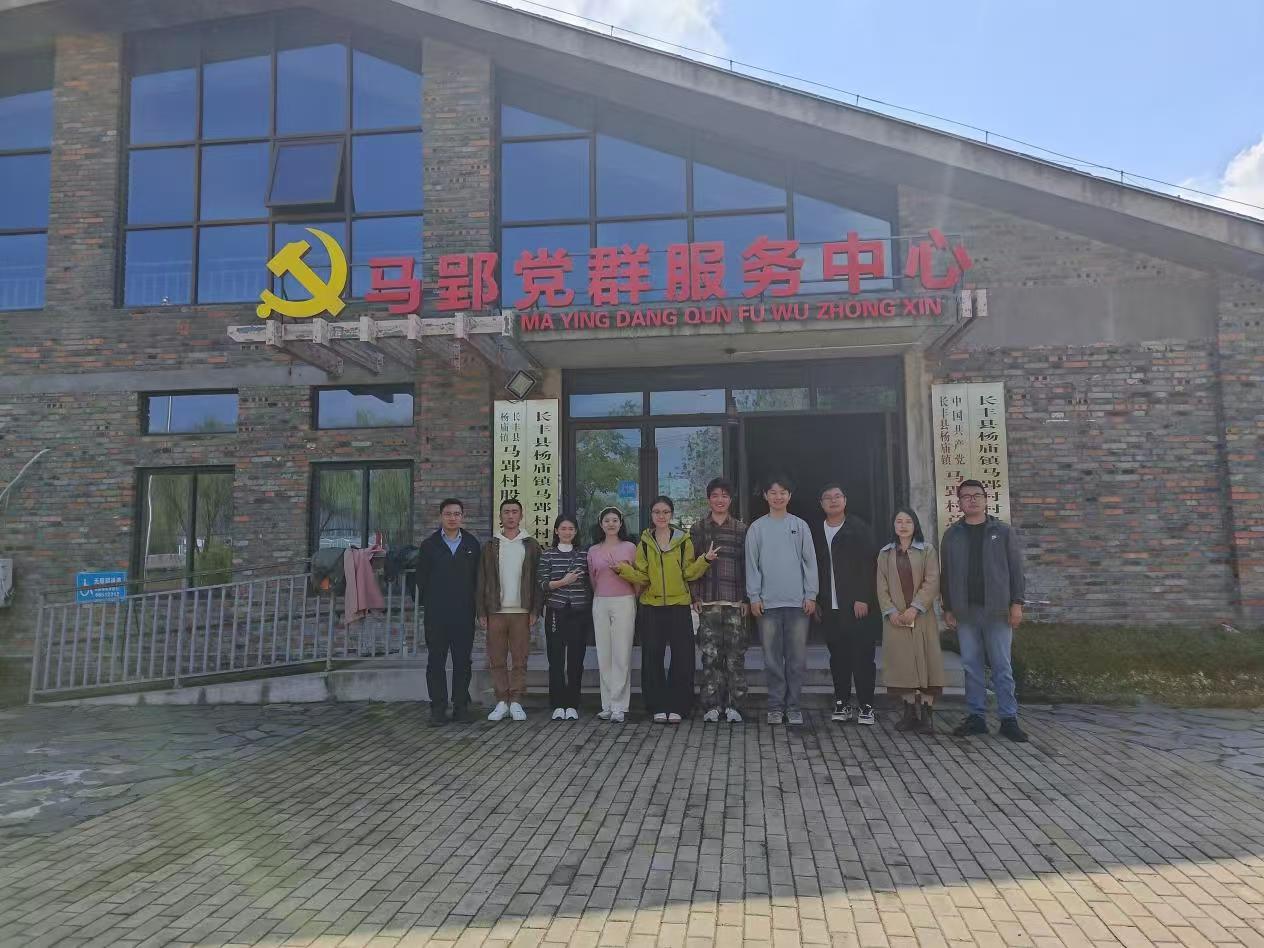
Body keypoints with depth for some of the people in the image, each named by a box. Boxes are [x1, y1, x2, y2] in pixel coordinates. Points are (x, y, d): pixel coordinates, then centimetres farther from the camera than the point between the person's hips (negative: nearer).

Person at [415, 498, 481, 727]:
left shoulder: (472, 544, 8)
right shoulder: (429, 545, 6)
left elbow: (477, 577, 7)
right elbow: (421, 577, 6)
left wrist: (474, 605, 0)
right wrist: (427, 603, 1)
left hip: (464, 613, 1)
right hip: (436, 614, -1)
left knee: (463, 661, 5)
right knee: (436, 661, 3)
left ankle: (461, 706, 14)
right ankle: (438, 709, 9)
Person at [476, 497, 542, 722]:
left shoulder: (530, 545, 7)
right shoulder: (491, 545, 10)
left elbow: (537, 579, 5)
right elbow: (482, 579, 8)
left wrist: (535, 610, -3)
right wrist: (482, 611, 1)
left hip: (521, 611, -1)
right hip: (496, 610, 1)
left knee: (520, 660, 1)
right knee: (496, 659, 2)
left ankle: (516, 702, 8)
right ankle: (501, 702, 10)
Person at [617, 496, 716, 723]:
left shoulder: (684, 541, 4)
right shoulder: (644, 543, 8)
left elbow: (689, 572, 1)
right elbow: (641, 576, 4)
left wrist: (705, 560, -14)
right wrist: (623, 569, -12)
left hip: (679, 606, -1)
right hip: (651, 607, 1)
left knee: (682, 658, -2)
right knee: (652, 657, 2)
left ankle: (677, 707, 9)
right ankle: (658, 707, 12)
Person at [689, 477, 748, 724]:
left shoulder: (742, 530, 8)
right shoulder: (697, 529, 10)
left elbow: (747, 565, 7)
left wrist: (746, 598, 1)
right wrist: (695, 597, 0)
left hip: (735, 602, 0)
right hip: (707, 602, 0)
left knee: (735, 656, -1)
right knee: (710, 655, 0)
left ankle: (733, 706, 7)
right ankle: (712, 706, 7)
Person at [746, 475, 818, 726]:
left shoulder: (800, 526, 8)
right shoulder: (757, 528, 5)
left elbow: (810, 562, 6)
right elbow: (751, 564, 3)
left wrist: (811, 595, -1)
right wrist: (754, 597, -3)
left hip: (798, 602, 1)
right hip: (768, 602, 0)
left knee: (797, 658, 3)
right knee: (772, 658, 3)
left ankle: (793, 705, 12)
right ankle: (776, 705, 12)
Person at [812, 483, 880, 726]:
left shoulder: (859, 528, -1)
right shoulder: (816, 531, 10)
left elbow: (869, 564, -6)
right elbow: (813, 567, 12)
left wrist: (863, 599, -13)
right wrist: (816, 601, 7)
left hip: (858, 605, -4)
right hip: (830, 607, 4)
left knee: (863, 656, -3)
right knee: (838, 656, 8)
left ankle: (866, 706, 4)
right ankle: (842, 704, 15)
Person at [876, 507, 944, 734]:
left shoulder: (927, 551, 4)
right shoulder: (885, 553, 11)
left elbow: (932, 582, -5)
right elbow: (882, 586, 6)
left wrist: (914, 608, -14)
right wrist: (891, 611, -8)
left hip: (922, 616, -2)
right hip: (895, 618, 2)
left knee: (925, 661, -5)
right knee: (902, 663, 2)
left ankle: (927, 713, -1)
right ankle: (909, 711, 9)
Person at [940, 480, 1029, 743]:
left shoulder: (1003, 531, 5)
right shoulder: (952, 534, 9)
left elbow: (1015, 568, 3)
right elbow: (945, 574, 10)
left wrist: (1016, 603, -5)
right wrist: (948, 608, 5)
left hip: (997, 610, -2)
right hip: (965, 611, 2)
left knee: (1002, 666, 1)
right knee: (971, 666, 6)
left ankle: (1009, 719, 8)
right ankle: (976, 716, 13)